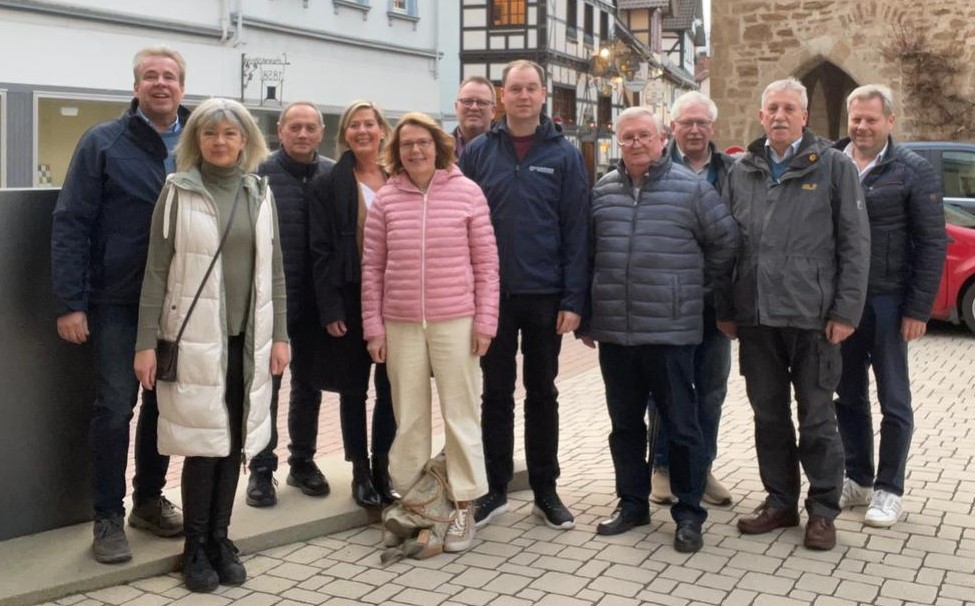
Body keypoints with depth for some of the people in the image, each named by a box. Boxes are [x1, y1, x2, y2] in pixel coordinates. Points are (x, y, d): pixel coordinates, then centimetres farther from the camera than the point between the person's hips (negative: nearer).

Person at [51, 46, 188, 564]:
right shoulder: (103, 143, -3)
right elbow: (70, 224, -7)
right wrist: (71, 303, -12)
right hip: (117, 302, -3)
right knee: (115, 408, -2)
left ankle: (149, 500, 28)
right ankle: (108, 518, 11)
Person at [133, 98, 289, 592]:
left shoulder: (260, 193, 8)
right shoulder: (177, 191, -2)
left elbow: (274, 269, 10)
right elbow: (157, 271, -3)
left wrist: (280, 335, 6)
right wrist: (146, 342, -7)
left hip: (248, 338, 3)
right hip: (196, 338, -3)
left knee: (234, 442, 8)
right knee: (204, 442, -1)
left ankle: (220, 538, 22)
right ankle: (195, 547, 14)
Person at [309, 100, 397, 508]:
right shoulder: (329, 185, 0)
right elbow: (321, 250, -4)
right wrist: (330, 307, -11)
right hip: (351, 299, -2)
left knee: (391, 386, 6)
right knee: (354, 388, 7)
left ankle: (382, 466, 20)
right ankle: (361, 472, 17)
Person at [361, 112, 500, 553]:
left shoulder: (466, 192, -2)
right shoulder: (385, 199, 2)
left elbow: (486, 263, 0)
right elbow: (372, 268, 6)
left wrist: (485, 319, -4)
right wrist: (373, 326, 3)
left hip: (456, 322, -1)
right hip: (400, 325, 2)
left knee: (461, 415, 5)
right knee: (409, 419, 11)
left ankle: (463, 506, 17)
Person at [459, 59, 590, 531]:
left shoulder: (564, 155, 0)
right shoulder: (478, 152, 2)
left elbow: (576, 231, -3)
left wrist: (573, 300, -8)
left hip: (545, 296, 0)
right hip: (492, 293, 1)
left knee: (543, 394, 11)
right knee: (496, 393, 10)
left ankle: (545, 490, 21)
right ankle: (495, 488, 21)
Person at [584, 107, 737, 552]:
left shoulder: (691, 188, -4)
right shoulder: (602, 192, 9)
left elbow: (725, 242, 3)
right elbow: (587, 253, 15)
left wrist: (695, 284, 8)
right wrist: (587, 317, 14)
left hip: (670, 331, -4)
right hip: (613, 331, 4)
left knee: (681, 425, 3)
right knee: (625, 424, 14)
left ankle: (689, 514, 15)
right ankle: (632, 503, 28)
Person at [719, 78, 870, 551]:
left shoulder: (834, 167, 0)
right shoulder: (742, 172, 11)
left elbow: (855, 244, -3)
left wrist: (846, 311, -9)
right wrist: (726, 309, 9)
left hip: (812, 316, -4)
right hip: (756, 316, 4)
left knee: (816, 418, 5)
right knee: (768, 416, 12)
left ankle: (822, 511, 18)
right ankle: (780, 502, 25)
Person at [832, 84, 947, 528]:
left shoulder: (913, 171, -4)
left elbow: (932, 243, -5)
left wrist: (918, 309, -11)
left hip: (886, 302, -3)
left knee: (894, 401, 5)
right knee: (849, 396, 13)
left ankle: (888, 490, 15)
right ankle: (857, 479, 26)